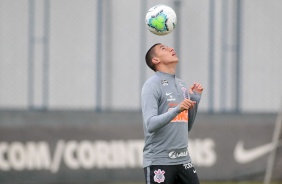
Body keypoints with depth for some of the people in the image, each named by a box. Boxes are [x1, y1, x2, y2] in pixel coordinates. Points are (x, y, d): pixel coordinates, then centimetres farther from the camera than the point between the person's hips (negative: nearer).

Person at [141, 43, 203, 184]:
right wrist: (177, 109, -31)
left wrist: (195, 98, 11)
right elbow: (150, 125, -19)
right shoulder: (152, 85, -7)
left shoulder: (182, 85, 16)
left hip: (183, 160, 7)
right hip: (159, 161, -7)